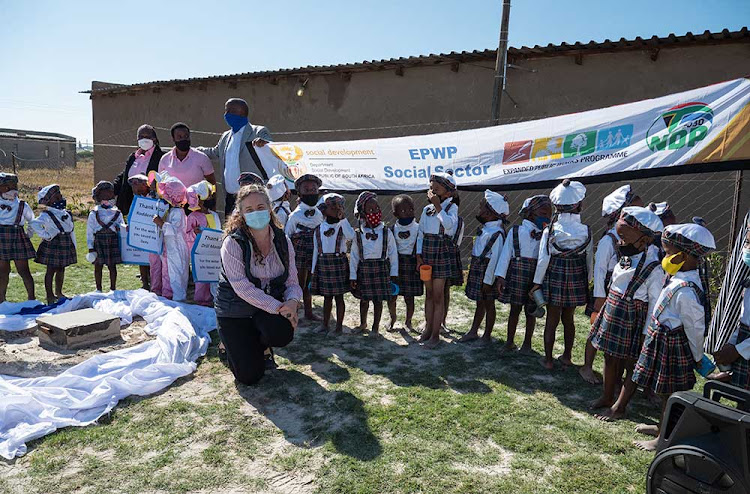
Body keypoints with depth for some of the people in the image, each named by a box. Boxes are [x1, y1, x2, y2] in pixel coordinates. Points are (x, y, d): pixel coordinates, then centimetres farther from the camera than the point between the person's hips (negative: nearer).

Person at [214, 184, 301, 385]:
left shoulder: (282, 241, -2)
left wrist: (292, 301, -25)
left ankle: (260, 345, 10)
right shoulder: (233, 243, -15)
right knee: (250, 375, -10)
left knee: (283, 333, -30)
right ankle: (234, 346, 28)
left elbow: (292, 282, -1)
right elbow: (242, 287, -24)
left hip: (272, 306, 3)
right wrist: (277, 307, -30)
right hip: (234, 310, -3)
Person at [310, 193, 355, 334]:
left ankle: (339, 325, 14)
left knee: (339, 296, 4)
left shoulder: (342, 225, -2)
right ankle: (325, 323, 22)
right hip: (323, 263, 2)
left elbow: (351, 236, -25)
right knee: (326, 296, 11)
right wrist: (313, 269, 8)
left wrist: (343, 218, -20)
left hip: (339, 263, -2)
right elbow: (316, 249, 9)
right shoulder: (319, 227, 6)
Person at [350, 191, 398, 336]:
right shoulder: (358, 234, -2)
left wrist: (394, 273, 1)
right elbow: (354, 256, 2)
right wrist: (353, 276, 0)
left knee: (378, 300, 6)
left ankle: (376, 326, 23)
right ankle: (363, 323, 37)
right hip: (364, 269, 1)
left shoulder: (386, 232, -3)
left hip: (381, 268, -1)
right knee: (364, 299, 14)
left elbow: (393, 253, 1)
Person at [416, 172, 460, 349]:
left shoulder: (451, 208, -4)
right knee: (429, 294, 12)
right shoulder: (427, 209, 9)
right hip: (426, 255, 5)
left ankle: (435, 334, 5)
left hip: (442, 256, -5)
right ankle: (428, 328, 22)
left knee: (438, 295, -2)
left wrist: (438, 206, -20)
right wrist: (419, 255, 3)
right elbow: (421, 234, 11)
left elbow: (450, 225, -25)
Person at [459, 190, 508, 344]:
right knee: (480, 302, 18)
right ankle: (473, 332, 28)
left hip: (486, 271, -8)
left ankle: (487, 336, 20)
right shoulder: (485, 228, 6)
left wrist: (488, 280, -19)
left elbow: (494, 259, -21)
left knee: (488, 303, 6)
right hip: (477, 268, 8)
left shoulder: (496, 233, -21)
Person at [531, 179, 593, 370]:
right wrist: (587, 281, 14)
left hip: (554, 279, -2)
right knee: (568, 319, 18)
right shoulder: (586, 232, -8)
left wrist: (537, 281, 0)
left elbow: (543, 259, -9)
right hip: (577, 281, 2)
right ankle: (566, 356, 30)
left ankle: (548, 360, 16)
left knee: (552, 320, 9)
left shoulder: (549, 231, -12)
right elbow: (589, 259, 0)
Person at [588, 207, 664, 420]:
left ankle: (619, 407, 23)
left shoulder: (654, 268, -20)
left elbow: (655, 303, -18)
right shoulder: (626, 259, 3)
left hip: (632, 323, -8)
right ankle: (606, 397, 37)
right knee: (610, 358, 19)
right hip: (613, 315, 8)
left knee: (632, 365, 10)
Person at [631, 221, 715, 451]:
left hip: (670, 346, -9)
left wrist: (698, 358, -9)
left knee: (668, 393, 9)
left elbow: (694, 328, -19)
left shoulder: (685, 291, -29)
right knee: (665, 392, 24)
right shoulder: (686, 276, -1)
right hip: (662, 341, 9)